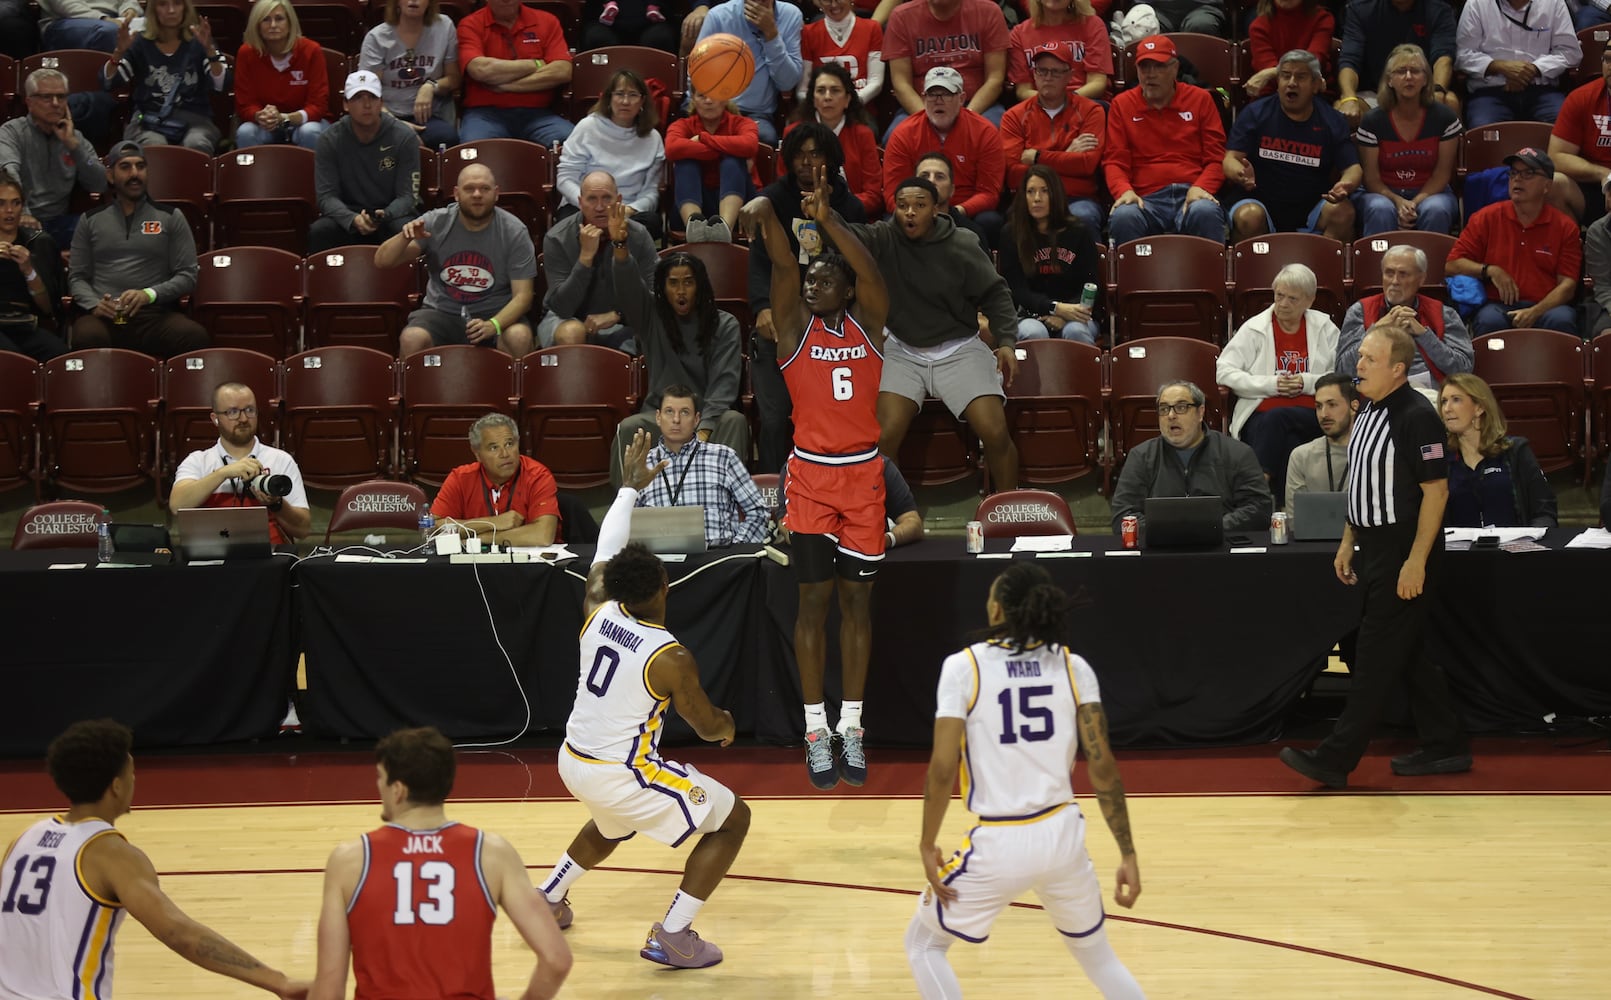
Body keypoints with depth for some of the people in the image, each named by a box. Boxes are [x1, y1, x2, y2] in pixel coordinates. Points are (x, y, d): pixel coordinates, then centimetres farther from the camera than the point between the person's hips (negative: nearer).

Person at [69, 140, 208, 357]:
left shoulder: (170, 218, 16)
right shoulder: (91, 220, 20)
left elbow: (187, 275, 10)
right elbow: (76, 277, 17)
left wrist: (149, 294, -9)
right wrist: (94, 305, -5)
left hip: (154, 315, 0)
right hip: (105, 316, 0)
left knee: (195, 335, -36)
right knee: (88, 337, -40)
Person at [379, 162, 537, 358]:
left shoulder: (514, 232, -5)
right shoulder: (435, 222, -1)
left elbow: (522, 295, -7)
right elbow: (382, 261, -2)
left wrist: (493, 325, -28)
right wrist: (405, 237, -25)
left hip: (497, 313, -1)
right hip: (441, 312, 1)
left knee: (519, 337, -34)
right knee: (412, 339, -32)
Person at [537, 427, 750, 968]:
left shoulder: (597, 611, -6)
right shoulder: (670, 657, -21)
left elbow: (604, 552, 15)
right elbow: (708, 727, -7)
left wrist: (631, 486, 25)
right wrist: (727, 723, 18)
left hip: (573, 761, 8)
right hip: (622, 775, -7)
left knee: (614, 824, 39)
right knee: (732, 818, 5)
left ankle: (546, 901, 46)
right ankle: (671, 937, 0)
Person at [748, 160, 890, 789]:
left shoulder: (869, 324, 4)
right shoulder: (795, 326, 1)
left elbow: (870, 270, -14)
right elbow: (784, 268, -16)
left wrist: (827, 220, -26)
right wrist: (766, 217, -33)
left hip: (864, 475, 1)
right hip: (810, 473, -1)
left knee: (857, 599, 6)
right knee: (814, 601, 0)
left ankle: (851, 726, 13)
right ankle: (816, 730, 6)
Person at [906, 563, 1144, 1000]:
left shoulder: (963, 667, -7)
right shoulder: (1073, 666, 2)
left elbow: (943, 768, -11)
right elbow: (1103, 766, -2)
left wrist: (927, 846, 2)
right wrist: (1127, 854, 2)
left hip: (1000, 844, -4)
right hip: (1063, 834, 4)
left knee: (923, 942, 19)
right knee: (1097, 954, 26)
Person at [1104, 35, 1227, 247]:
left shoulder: (1200, 99, 16)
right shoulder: (1122, 105, 18)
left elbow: (1216, 158, 11)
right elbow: (1114, 161, 11)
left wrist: (1200, 188, -9)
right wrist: (1125, 191, -11)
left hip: (1191, 196, 0)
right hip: (1146, 199, 0)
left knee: (1205, 213, -37)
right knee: (1123, 217, -36)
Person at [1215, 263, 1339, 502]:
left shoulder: (1324, 328, 14)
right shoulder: (1254, 328, 10)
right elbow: (1224, 372, 2)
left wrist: (1307, 383, -9)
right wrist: (1270, 384, -7)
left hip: (1312, 415, 0)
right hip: (1261, 415, 0)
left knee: (1277, 418, -34)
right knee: (1288, 440, -34)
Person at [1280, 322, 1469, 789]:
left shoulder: (1416, 416, -17)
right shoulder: (1368, 412, 12)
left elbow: (1436, 490, -19)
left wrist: (1416, 562, -22)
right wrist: (1348, 543, 17)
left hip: (1406, 554, -10)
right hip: (1376, 550, 10)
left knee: (1376, 658, -6)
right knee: (1408, 655, 14)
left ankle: (1335, 759, -6)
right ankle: (1445, 747, 23)